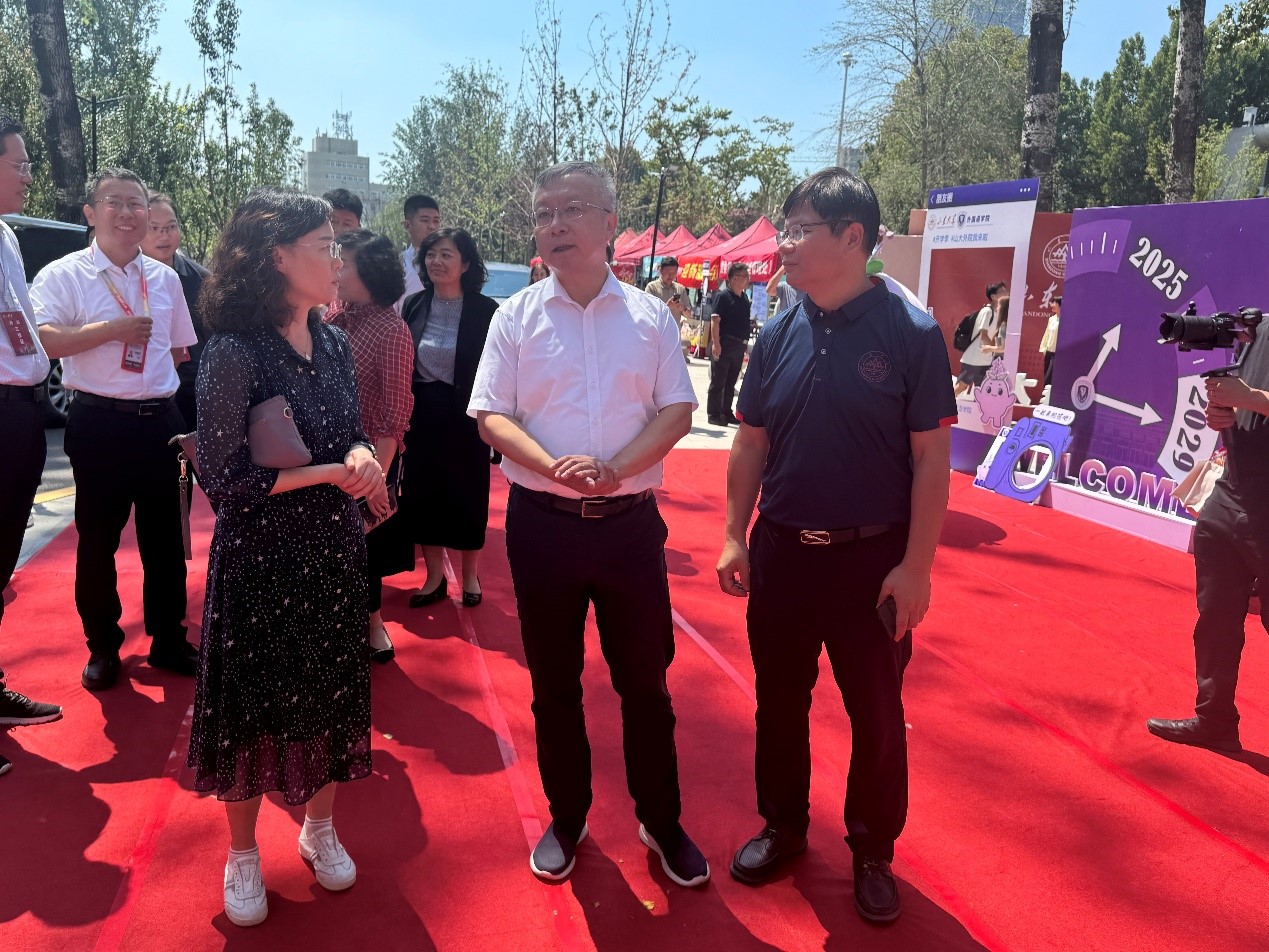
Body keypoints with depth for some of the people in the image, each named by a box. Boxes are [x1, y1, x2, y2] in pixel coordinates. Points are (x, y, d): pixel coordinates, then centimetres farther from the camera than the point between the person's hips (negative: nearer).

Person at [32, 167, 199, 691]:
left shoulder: (165, 278, 11)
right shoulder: (64, 275, -3)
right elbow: (43, 340, -17)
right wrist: (112, 329, -18)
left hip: (161, 420, 4)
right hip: (98, 424, -3)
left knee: (166, 536, 10)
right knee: (97, 539, 7)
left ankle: (168, 639, 25)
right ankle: (103, 647, 23)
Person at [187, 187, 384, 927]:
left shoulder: (335, 345, 2)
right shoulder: (234, 354, -18)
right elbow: (227, 479, -18)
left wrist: (363, 458, -11)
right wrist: (329, 472, -16)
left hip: (335, 553, 6)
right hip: (261, 558, -5)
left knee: (333, 693, 16)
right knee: (256, 705, 10)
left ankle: (320, 830, 40)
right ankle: (243, 856, 33)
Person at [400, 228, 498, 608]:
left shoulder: (485, 311, -9)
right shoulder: (414, 305, 3)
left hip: (466, 416, -3)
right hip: (422, 415, 4)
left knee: (468, 495, 8)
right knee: (424, 495, 10)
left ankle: (471, 576, 28)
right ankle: (435, 577, 27)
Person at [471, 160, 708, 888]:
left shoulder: (650, 316, 3)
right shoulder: (516, 316, 2)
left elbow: (677, 410, 0)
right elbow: (491, 416, -2)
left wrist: (614, 466, -17)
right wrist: (555, 467, -20)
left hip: (630, 521, 0)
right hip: (543, 522, 0)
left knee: (646, 683, 10)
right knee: (554, 685, 13)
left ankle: (662, 822, 30)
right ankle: (567, 820, 33)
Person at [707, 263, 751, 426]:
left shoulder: (744, 298, 14)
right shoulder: (723, 295, -9)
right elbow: (715, 320, -15)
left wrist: (745, 343, 17)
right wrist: (715, 343, -22)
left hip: (739, 345, 8)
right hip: (724, 345, -8)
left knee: (731, 382, 13)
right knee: (718, 381, -1)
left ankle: (726, 412, 21)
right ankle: (713, 414, 4)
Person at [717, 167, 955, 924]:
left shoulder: (912, 333, -10)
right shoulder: (779, 337, 2)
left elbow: (932, 457, -10)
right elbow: (751, 444, 7)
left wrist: (916, 565, -13)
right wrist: (736, 537, 5)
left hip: (873, 557, -3)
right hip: (782, 549, 4)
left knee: (876, 714, 11)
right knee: (780, 700, 16)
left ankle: (873, 852, 33)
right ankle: (783, 827, 38)